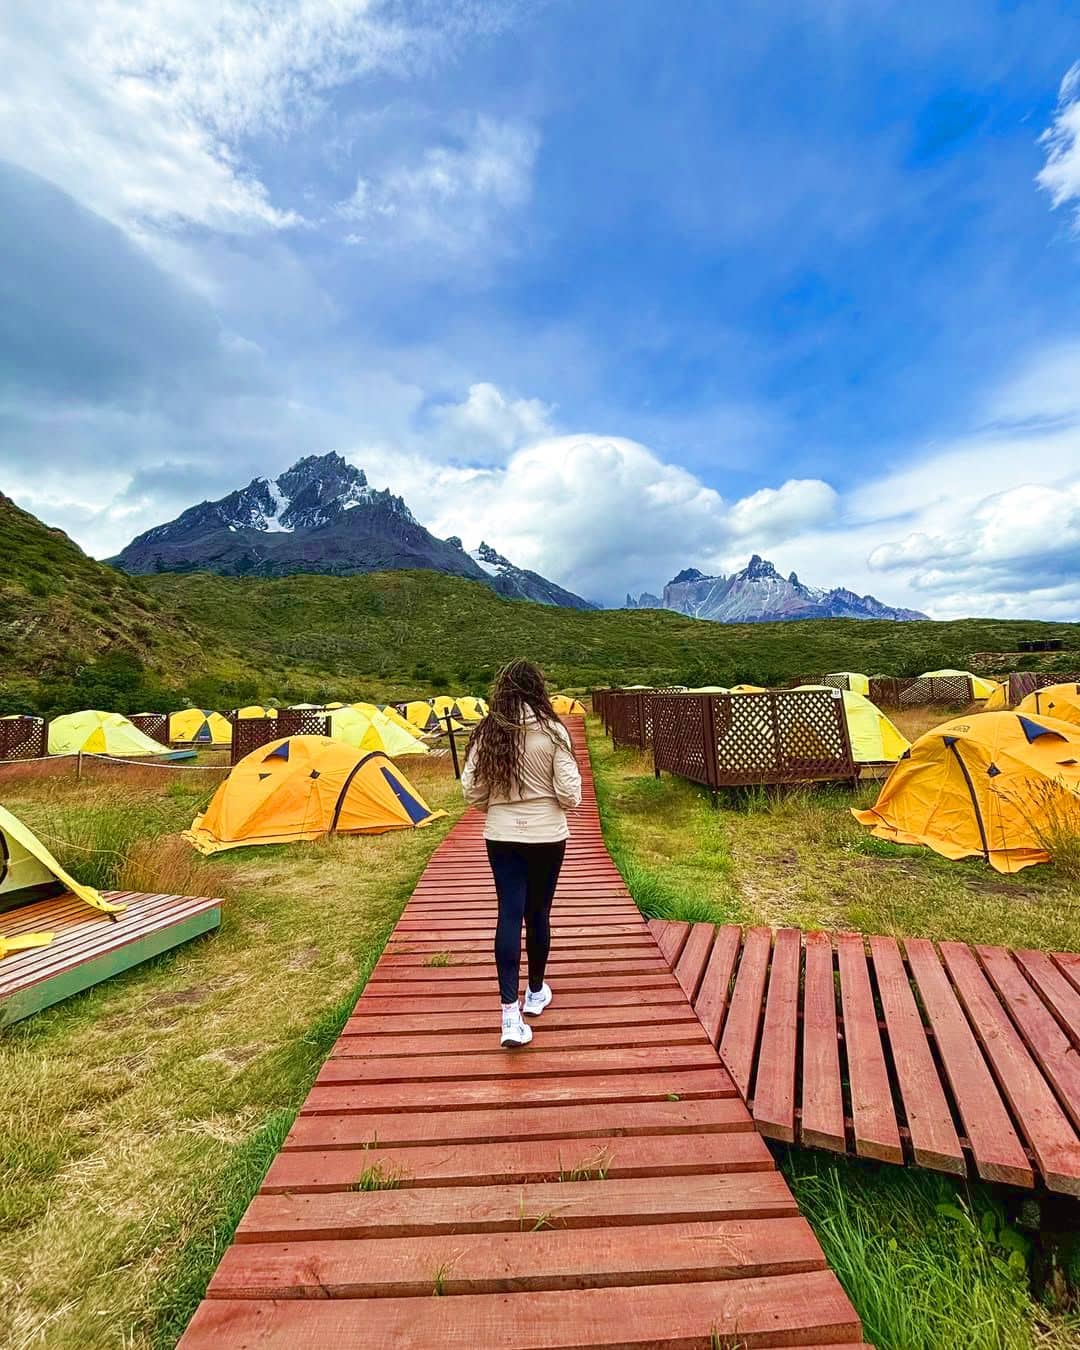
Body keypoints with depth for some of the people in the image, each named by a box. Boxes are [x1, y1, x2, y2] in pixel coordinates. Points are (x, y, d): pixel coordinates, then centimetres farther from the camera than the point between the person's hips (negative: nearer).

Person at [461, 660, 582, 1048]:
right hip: (546, 835, -1)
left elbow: (472, 791, -2)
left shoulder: (486, 732, -6)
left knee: (510, 914, 6)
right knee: (538, 913, 15)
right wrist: (566, 802, 11)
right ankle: (536, 992, 35)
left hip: (501, 836, 1)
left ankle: (510, 1014, 2)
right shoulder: (552, 731, -13)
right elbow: (569, 793, -12)